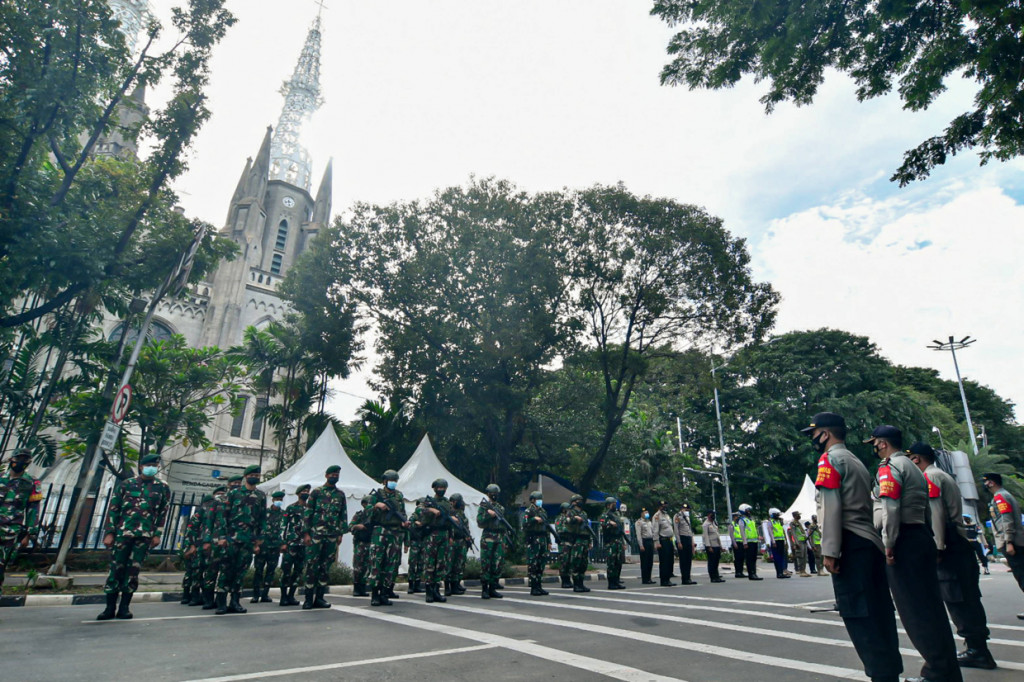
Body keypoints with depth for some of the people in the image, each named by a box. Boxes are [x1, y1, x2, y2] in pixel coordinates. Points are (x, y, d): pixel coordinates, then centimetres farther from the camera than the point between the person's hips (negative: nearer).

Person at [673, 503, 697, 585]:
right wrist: (679, 542, -16)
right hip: (682, 539, -7)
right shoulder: (677, 516, -4)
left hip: (689, 539, 8)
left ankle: (688, 578, 12)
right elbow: (676, 530, -11)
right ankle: (684, 579, -1)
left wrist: (692, 541, 16)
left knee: (689, 560, 6)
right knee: (683, 560, -5)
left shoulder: (687, 517, 20)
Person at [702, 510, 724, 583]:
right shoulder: (705, 524, -9)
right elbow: (706, 536, -13)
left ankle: (716, 576, 18)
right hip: (711, 546, -8)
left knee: (716, 562, 11)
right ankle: (713, 577, 0)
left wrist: (720, 545, 18)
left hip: (717, 545, 8)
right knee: (712, 562, -4)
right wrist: (709, 546, -19)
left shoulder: (714, 523, 18)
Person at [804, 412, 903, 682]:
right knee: (878, 613, 12)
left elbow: (831, 508, -15)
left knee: (858, 616, -7)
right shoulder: (856, 461, 23)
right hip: (872, 543, 10)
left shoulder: (830, 459, -6)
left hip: (852, 545, -10)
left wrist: (829, 551, -17)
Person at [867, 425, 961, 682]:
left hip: (904, 541, -10)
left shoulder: (889, 467, -10)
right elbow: (924, 508, 20)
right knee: (929, 604, 14)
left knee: (914, 608, -3)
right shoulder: (913, 468, 20)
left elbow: (890, 509, -20)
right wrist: (930, 541, 21)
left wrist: (888, 544, -16)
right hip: (922, 536, 10)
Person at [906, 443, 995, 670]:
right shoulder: (945, 476, 20)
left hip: (948, 546, -10)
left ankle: (977, 649, -1)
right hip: (960, 543, 10)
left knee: (956, 599, -5)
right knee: (967, 598, 11)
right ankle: (979, 648, 15)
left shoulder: (929, 477, -9)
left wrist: (938, 548, -17)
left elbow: (936, 514, -17)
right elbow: (952, 512, 20)